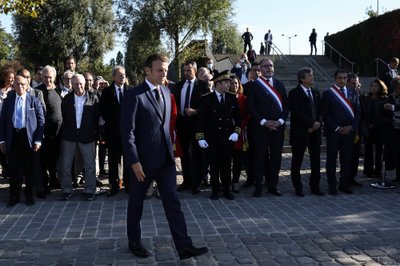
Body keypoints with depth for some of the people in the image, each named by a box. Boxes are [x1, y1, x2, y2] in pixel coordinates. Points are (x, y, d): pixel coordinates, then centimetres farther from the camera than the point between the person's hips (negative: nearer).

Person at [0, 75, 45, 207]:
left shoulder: (34, 101, 1)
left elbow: (41, 121, 0)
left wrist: (38, 140, -7)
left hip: (29, 138, -1)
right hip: (13, 138, 2)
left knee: (29, 169, 7)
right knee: (13, 169, 6)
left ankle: (29, 196, 21)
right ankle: (14, 196, 19)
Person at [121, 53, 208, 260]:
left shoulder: (166, 93, 10)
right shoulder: (134, 95, -11)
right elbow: (127, 132, -14)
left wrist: (170, 150, 13)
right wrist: (134, 161, -18)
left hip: (165, 158, 6)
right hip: (143, 159, -5)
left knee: (173, 202, 2)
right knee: (136, 203, 12)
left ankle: (184, 246, 3)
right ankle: (134, 242, 29)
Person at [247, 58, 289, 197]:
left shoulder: (279, 84, 13)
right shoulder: (254, 85, 1)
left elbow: (286, 105, 11)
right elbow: (251, 107, -4)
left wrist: (280, 121, -5)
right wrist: (264, 122, -12)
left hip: (278, 127, 4)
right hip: (260, 127, -3)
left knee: (276, 157, 6)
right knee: (260, 157, 0)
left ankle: (273, 186, 16)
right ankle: (258, 186, 8)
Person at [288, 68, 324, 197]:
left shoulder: (316, 93, 16)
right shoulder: (294, 93, -5)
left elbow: (320, 110, 13)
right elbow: (296, 113, -15)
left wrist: (318, 122, -7)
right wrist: (311, 123, -16)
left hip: (315, 132, 6)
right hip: (300, 132, -6)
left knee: (316, 161, 8)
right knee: (297, 161, 3)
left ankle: (315, 187, 17)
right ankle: (298, 188, 13)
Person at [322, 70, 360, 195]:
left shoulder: (353, 94, 13)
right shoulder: (328, 93, 2)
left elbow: (357, 113, 12)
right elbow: (325, 114, -3)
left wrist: (351, 127, -4)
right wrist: (337, 128, -10)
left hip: (349, 131, 3)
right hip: (333, 132, -3)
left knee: (347, 159, 5)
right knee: (331, 159, 2)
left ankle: (344, 184, 14)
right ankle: (332, 185, 10)